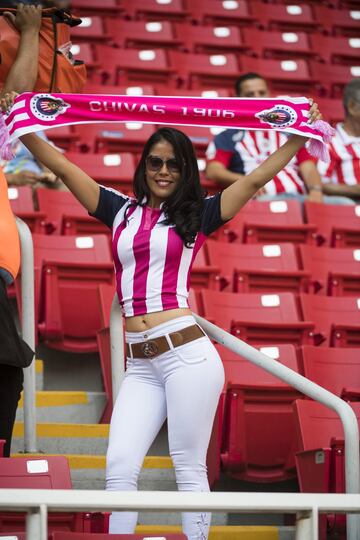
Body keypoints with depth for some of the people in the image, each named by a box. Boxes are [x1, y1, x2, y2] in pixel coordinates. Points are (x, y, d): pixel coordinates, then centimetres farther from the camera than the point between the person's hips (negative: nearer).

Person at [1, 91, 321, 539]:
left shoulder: (196, 215, 8)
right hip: (139, 364, 3)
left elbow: (256, 179, 7)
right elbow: (61, 167, 16)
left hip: (186, 352, -3)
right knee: (119, 468, -6)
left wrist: (300, 136, 2)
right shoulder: (122, 211, 16)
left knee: (189, 469, -2)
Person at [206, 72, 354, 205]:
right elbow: (213, 171, 4)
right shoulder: (227, 137, 21)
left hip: (301, 197, 3)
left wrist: (316, 190, -7)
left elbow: (308, 168, 18)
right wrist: (245, 181, -16)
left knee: (345, 204, -29)